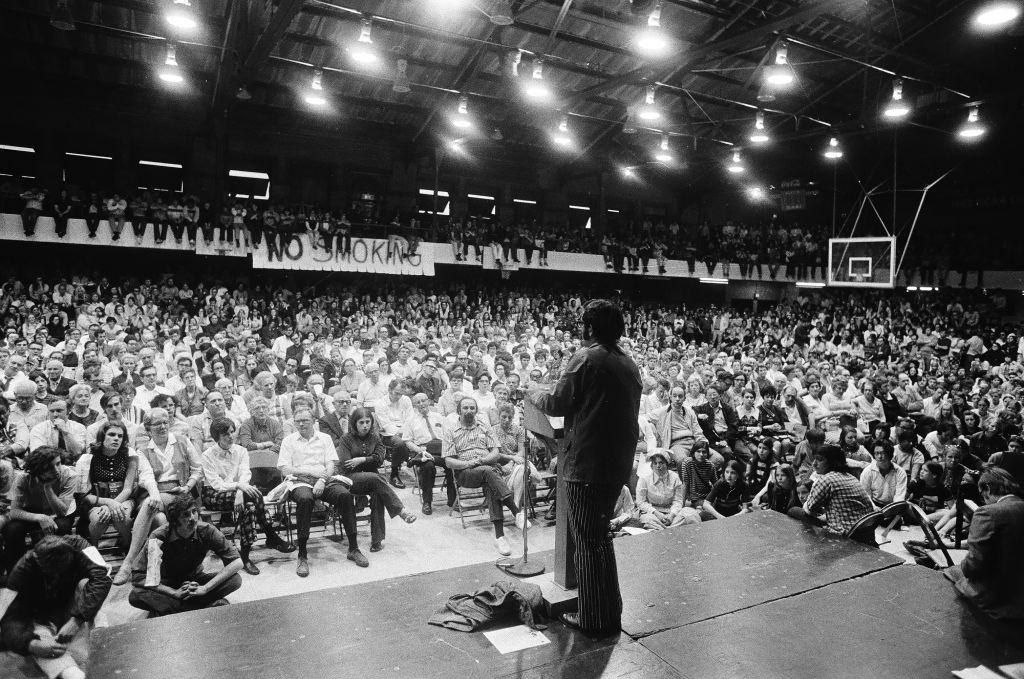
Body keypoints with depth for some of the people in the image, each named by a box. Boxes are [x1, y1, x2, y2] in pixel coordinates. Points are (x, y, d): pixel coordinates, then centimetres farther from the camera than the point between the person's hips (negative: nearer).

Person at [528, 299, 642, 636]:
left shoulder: (586, 358, -13)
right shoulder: (629, 364, 10)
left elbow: (557, 404, -11)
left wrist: (535, 395, 9)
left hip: (587, 462, -8)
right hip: (620, 462, 8)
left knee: (586, 541, 4)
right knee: (600, 535, 21)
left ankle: (594, 618, 14)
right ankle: (611, 610, 31)